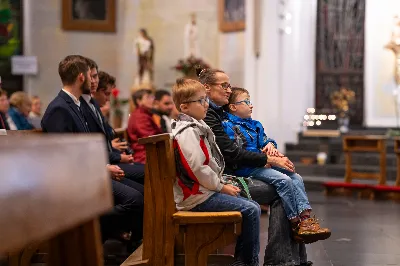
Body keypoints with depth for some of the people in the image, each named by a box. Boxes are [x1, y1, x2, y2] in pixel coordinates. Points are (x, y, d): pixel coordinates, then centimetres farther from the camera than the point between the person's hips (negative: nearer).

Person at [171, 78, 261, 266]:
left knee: (252, 207, 11)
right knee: (251, 210, -16)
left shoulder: (197, 127, 15)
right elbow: (198, 168, -24)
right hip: (197, 196, -11)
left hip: (206, 189, 11)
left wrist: (222, 183, 9)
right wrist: (221, 187, -12)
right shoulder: (187, 132, -18)